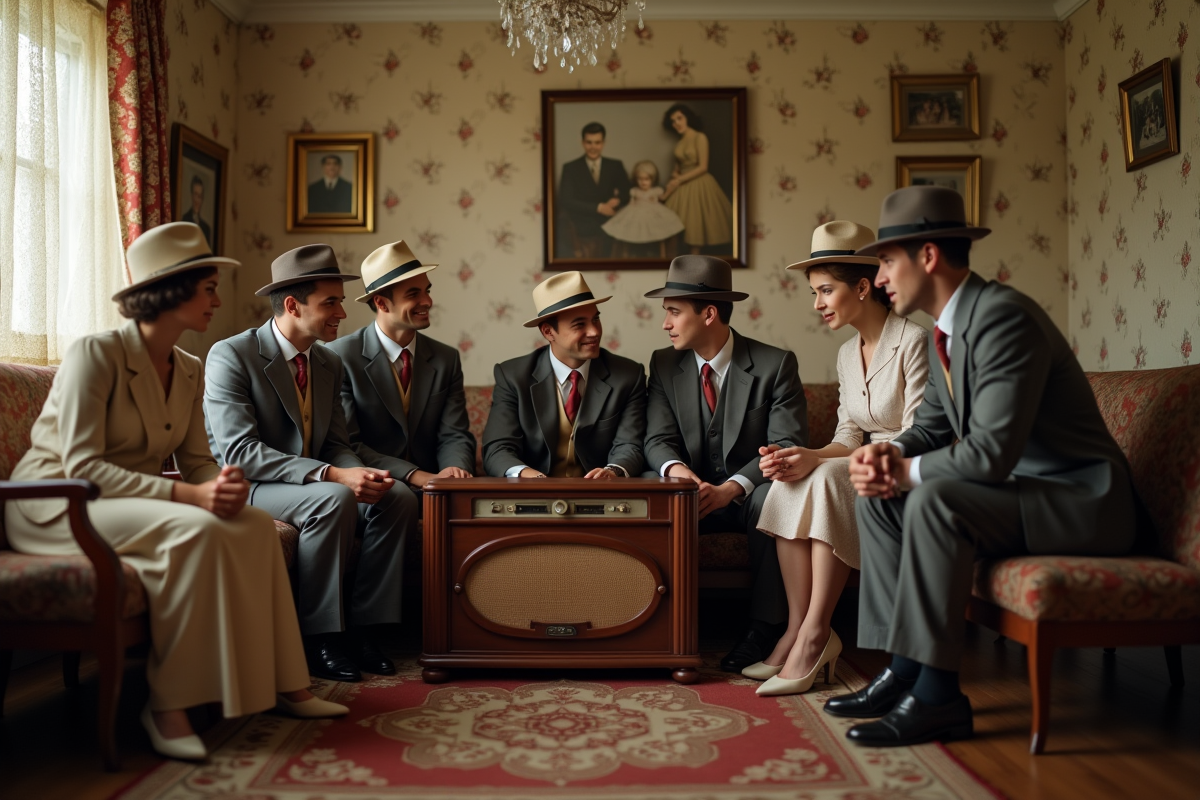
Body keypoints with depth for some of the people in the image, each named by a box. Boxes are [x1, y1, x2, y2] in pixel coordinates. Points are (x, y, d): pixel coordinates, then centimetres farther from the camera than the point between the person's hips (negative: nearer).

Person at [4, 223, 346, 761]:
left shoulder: (189, 372, 8)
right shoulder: (94, 354, -16)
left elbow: (196, 459, 7)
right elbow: (80, 466, -22)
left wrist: (224, 484, -18)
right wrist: (187, 494, -31)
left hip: (129, 501, 7)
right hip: (54, 506, -7)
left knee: (256, 526, -15)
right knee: (196, 531, -33)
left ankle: (283, 683, -12)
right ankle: (165, 703, -25)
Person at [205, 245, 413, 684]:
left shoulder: (330, 364, 9)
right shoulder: (231, 356, -14)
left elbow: (337, 445, 8)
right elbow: (238, 451, -24)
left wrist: (360, 475, -18)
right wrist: (331, 475, -33)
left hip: (310, 485, 7)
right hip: (245, 488, -6)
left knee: (397, 498, -17)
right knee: (334, 500, -34)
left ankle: (361, 626, -11)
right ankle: (318, 636, -20)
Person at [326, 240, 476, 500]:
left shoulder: (447, 359, 9)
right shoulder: (340, 356, -6)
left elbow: (454, 436, 4)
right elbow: (347, 445, -11)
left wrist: (455, 470, -21)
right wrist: (419, 477, -21)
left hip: (434, 486, 5)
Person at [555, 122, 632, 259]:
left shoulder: (615, 166, 10)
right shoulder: (570, 168, 2)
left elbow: (628, 193, 10)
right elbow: (565, 201, -7)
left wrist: (617, 200, -14)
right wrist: (598, 207, -14)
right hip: (580, 232, -2)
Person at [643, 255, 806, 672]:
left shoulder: (776, 365, -7)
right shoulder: (664, 364, 4)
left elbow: (787, 445, -16)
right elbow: (658, 439, -3)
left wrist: (731, 487, -32)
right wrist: (675, 469, -29)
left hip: (749, 493, -2)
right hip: (693, 493, 3)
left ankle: (765, 627, -22)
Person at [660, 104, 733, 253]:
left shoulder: (700, 138, -11)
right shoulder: (679, 142, 9)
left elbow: (703, 167, -16)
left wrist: (679, 180, -18)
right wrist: (675, 173, -4)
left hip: (699, 185, -6)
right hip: (682, 186, 6)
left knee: (696, 225, 0)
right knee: (684, 226, 4)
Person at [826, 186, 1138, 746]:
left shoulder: (1003, 317, -23)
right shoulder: (948, 328, 8)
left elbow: (991, 453, -29)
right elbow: (931, 424, 13)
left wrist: (907, 472, -14)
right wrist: (887, 456, -8)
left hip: (1081, 499, -10)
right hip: (1020, 491, 10)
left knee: (932, 500, -31)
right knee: (878, 498, 2)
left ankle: (937, 695, -20)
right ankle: (903, 669, 1)